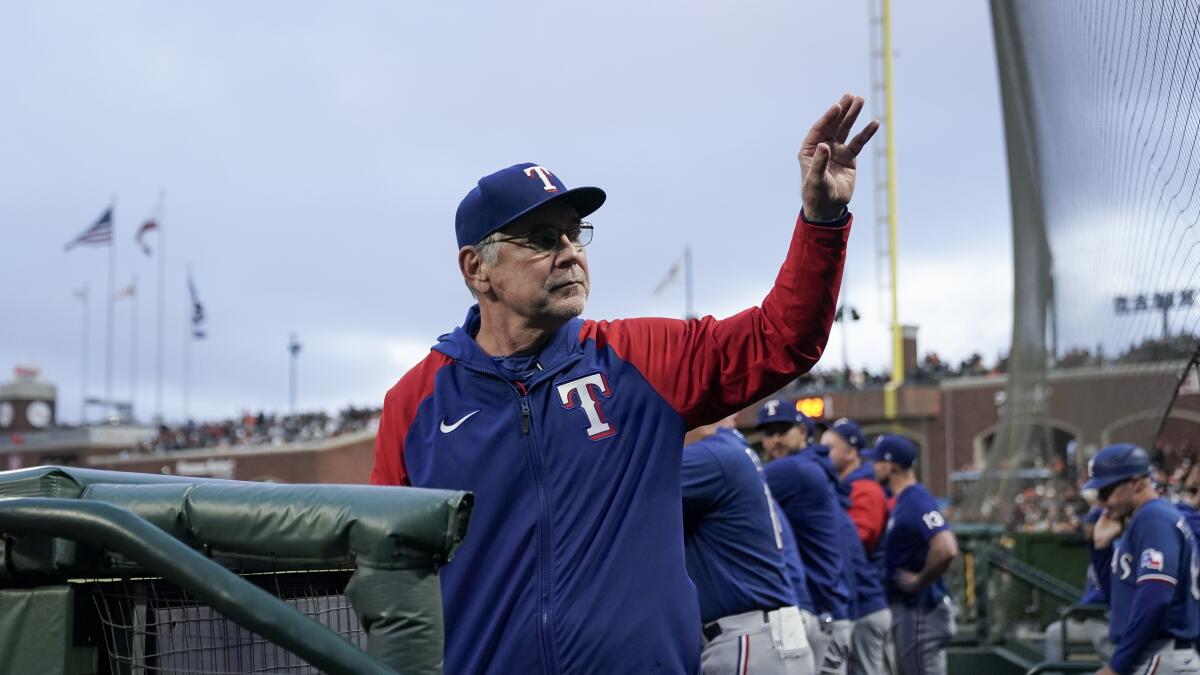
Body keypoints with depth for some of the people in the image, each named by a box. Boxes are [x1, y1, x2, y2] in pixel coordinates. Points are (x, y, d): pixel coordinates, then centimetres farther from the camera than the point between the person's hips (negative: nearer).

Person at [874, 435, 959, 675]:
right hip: (904, 608, 10)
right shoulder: (901, 501, 12)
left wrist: (919, 582, -19)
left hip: (920, 610, -10)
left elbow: (946, 549, -32)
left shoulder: (916, 502, -19)